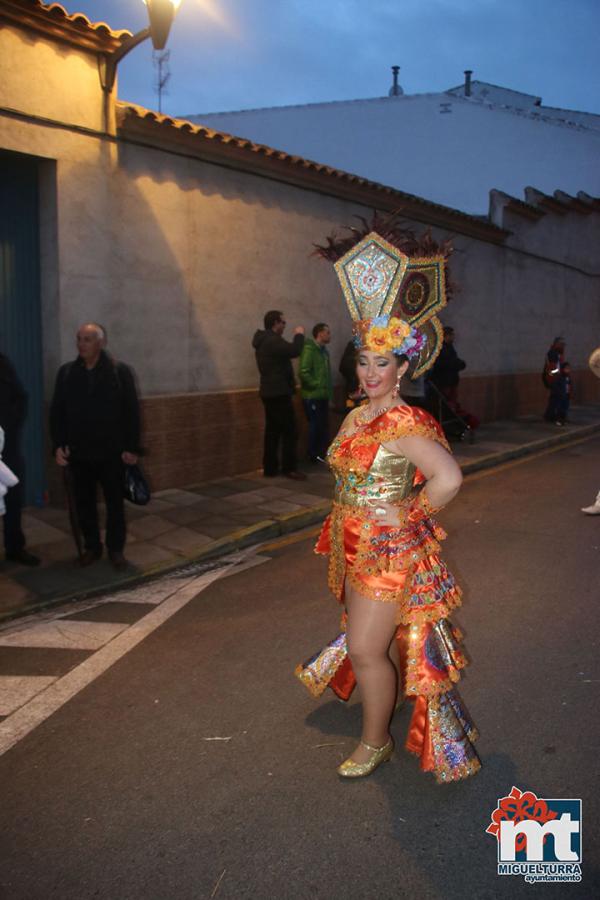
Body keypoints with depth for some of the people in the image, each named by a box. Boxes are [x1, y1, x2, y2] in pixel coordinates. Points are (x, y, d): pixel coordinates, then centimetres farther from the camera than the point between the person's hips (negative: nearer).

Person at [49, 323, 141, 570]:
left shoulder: (120, 371, -5)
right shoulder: (66, 372, 4)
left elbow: (131, 411, -5)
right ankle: (91, 547, 25)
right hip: (78, 453, 3)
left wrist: (131, 447, -9)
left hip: (111, 452, -3)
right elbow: (56, 411, 7)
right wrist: (58, 445, -3)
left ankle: (116, 549, 20)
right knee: (84, 503, 10)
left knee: (115, 503, 6)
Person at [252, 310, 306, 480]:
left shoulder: (263, 341, 17)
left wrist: (295, 337, 15)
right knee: (289, 430, -6)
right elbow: (294, 351, -26)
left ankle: (270, 468, 11)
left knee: (272, 431, 10)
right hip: (279, 392, -10)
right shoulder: (273, 340, -17)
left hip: (270, 392, 10)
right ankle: (289, 468, -5)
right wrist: (299, 335, -11)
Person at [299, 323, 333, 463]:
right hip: (312, 397, -8)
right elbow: (303, 372, -21)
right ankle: (314, 456, 7)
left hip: (322, 396, 8)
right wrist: (317, 385, -16)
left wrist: (329, 393, 13)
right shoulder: (309, 349, -12)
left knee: (324, 426, 11)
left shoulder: (323, 350, 16)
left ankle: (323, 455, 19)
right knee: (315, 426, -3)